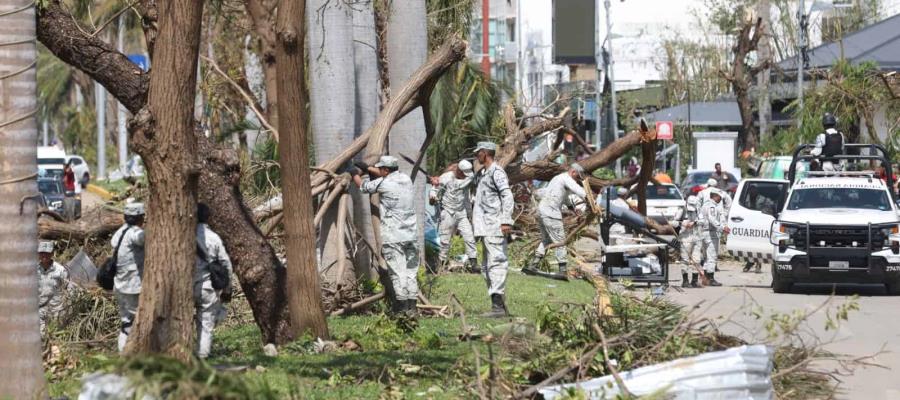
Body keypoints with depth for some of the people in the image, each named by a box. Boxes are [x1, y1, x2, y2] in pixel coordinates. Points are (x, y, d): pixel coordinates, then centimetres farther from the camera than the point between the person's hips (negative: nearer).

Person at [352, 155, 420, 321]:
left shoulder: (384, 184, -9)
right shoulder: (406, 179, 9)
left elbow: (363, 186, 7)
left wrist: (355, 174, 27)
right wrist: (367, 168, 35)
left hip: (393, 237, -6)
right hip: (410, 236, 6)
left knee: (397, 273, -5)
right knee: (410, 273, 9)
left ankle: (401, 310, -6)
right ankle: (411, 309, 7)